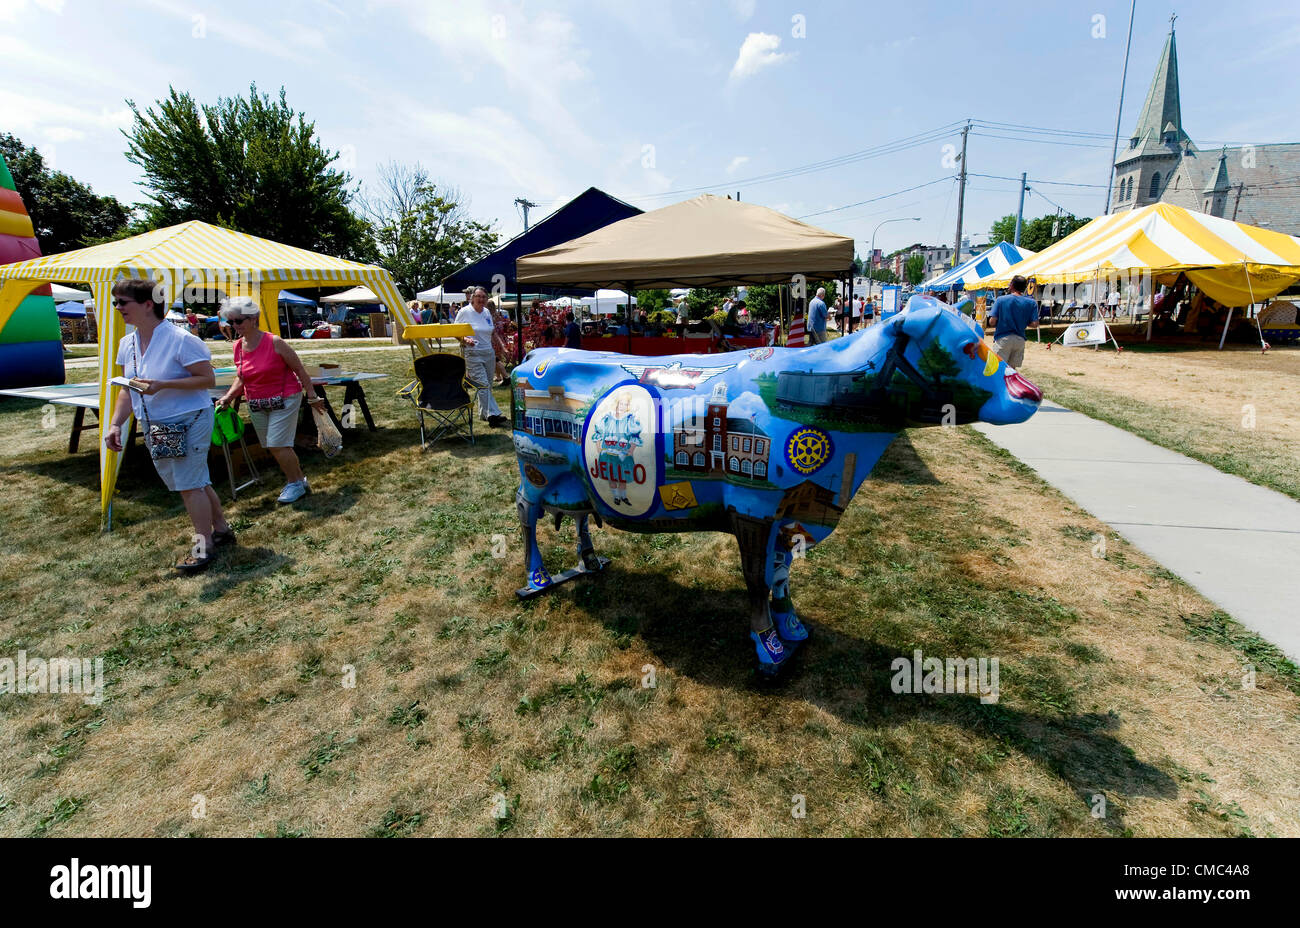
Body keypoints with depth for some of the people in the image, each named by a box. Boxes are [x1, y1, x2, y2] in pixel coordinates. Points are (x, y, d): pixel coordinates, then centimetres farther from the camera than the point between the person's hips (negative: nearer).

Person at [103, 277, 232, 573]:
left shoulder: (180, 339, -16)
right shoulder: (127, 344, 8)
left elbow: (208, 379, -18)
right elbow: (128, 389, 13)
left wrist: (162, 385, -26)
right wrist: (115, 424, 3)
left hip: (188, 422, -8)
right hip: (155, 427, 8)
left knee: (189, 484, -5)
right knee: (195, 482, 15)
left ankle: (204, 546, 7)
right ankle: (222, 529, 29)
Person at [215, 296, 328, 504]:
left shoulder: (274, 342, -16)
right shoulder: (238, 347, 2)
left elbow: (300, 370, -10)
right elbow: (241, 378, 13)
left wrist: (312, 396, -8)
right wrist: (228, 397, -2)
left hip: (284, 400, -7)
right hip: (256, 405, 7)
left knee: (277, 445, -11)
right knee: (271, 446, 12)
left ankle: (296, 483, 8)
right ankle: (298, 477, 29)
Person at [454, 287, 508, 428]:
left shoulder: (487, 312, 11)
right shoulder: (464, 312, -5)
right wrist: (465, 339, -20)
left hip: (489, 352, 6)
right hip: (473, 354, -6)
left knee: (488, 385, 9)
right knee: (482, 384, -13)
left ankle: (483, 413, 21)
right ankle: (492, 414, -17)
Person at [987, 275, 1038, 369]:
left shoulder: (1000, 300, -5)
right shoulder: (1031, 303, 1)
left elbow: (992, 321, -10)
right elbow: (1034, 324, -4)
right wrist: (1022, 323, 16)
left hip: (1002, 338, -3)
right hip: (1020, 339, 3)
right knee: (1012, 368, 12)